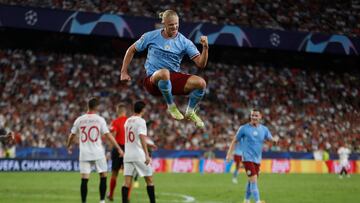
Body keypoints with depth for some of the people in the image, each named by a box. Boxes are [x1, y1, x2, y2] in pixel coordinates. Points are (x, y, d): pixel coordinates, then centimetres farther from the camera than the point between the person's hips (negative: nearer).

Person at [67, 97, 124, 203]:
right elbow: (108, 135, -9)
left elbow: (72, 135, 13)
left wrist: (68, 146, 32)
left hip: (84, 154, 2)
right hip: (98, 153, -2)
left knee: (84, 179, 2)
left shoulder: (79, 120, 4)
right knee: (103, 177, 10)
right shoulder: (100, 120, -5)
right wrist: (118, 148, -5)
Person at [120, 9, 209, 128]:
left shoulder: (184, 42, 0)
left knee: (200, 83, -23)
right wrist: (124, 72, 10)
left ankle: (190, 112, 7)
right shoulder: (151, 36, -1)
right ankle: (171, 106, -15)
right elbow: (131, 50, 14)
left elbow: (201, 64, -6)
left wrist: (205, 47, -23)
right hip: (153, 80, -3)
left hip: (174, 79, 3)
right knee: (164, 73, -41)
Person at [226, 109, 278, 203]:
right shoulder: (244, 128, -5)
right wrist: (229, 154, -4)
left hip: (257, 159, 5)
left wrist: (275, 139, -19)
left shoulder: (264, 129, 7)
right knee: (254, 180, -16)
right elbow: (235, 141, 1)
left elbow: (270, 138, 6)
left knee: (251, 181, 15)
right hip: (247, 158, -5)